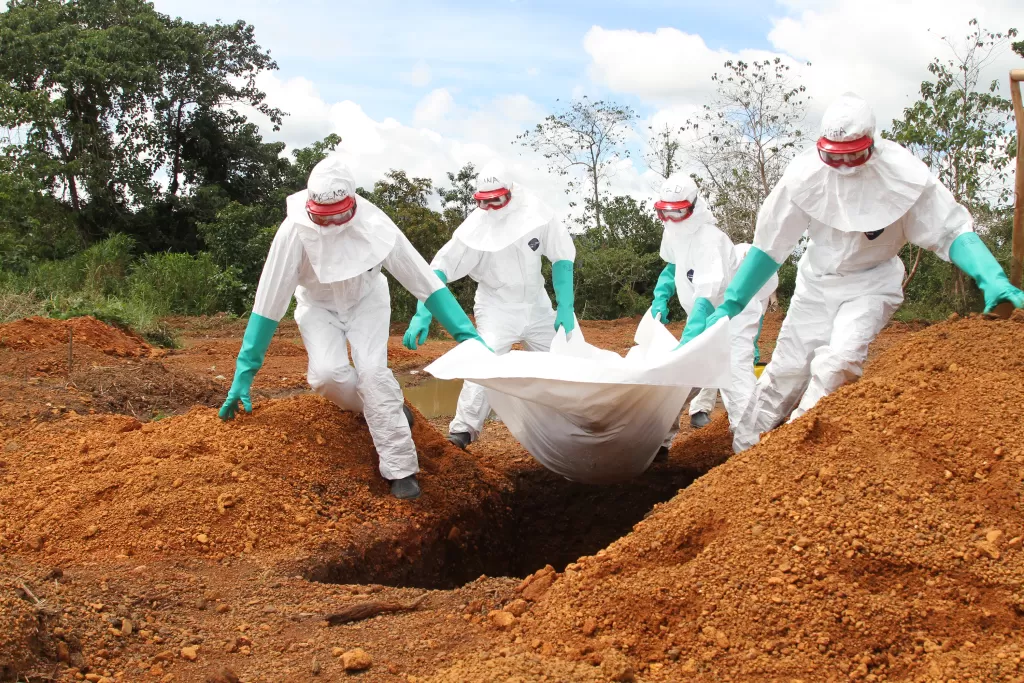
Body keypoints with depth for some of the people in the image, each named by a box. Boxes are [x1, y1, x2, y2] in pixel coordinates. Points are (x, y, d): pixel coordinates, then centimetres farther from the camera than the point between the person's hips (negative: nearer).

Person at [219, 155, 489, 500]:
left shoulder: (375, 225, -30)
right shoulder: (294, 231, -33)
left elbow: (424, 280, -23)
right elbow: (268, 302, -27)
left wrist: (465, 332, -24)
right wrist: (245, 370, -26)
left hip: (366, 300, 0)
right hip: (318, 305, 0)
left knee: (373, 371, -22)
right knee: (328, 372, -26)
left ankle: (401, 469, -10)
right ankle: (383, 409, 6)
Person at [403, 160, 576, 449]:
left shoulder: (535, 212, -18)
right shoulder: (475, 229, -22)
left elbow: (561, 256, -7)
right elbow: (441, 268, -21)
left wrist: (565, 307, -11)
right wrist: (423, 314, -31)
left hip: (537, 305, 4)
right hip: (497, 308, -3)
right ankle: (464, 429, -14)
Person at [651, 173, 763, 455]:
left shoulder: (709, 240, -29)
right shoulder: (674, 233, -2)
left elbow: (707, 298, -37)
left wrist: (687, 341, -45)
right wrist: (661, 296, 1)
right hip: (703, 317, 8)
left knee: (735, 381, -22)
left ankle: (748, 451, -22)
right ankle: (661, 440, 15)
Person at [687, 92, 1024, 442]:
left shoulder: (903, 175, -23)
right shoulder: (805, 173, -18)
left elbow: (952, 230, -17)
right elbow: (769, 244, -9)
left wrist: (993, 279, -33)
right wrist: (733, 302, -9)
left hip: (871, 284, -2)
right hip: (817, 281, 2)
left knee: (839, 360, -25)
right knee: (787, 367, 3)